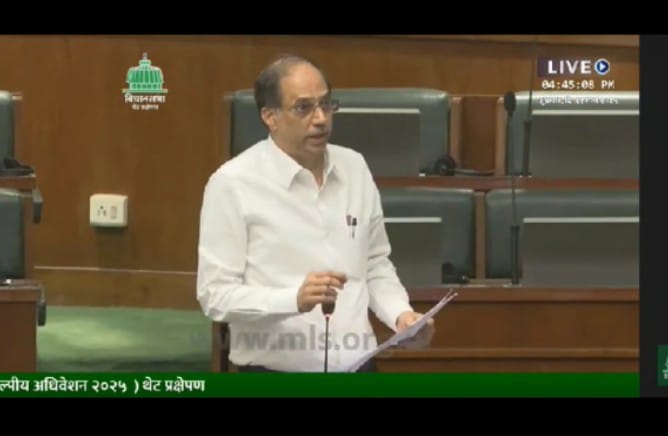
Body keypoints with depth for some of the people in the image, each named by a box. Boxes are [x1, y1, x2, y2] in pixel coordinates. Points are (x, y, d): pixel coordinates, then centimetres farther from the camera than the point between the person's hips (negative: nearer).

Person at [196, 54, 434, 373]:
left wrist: (401, 314, -2)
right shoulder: (233, 183, -10)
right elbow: (215, 294, -13)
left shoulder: (354, 167, 7)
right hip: (275, 371, -4)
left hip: (356, 368, 5)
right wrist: (295, 299, -26)